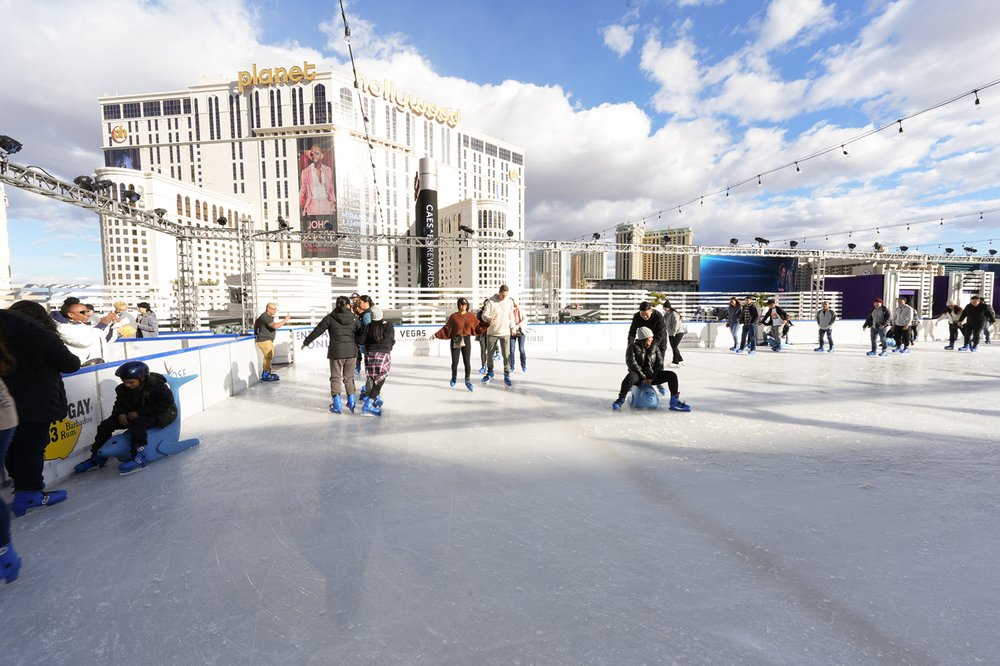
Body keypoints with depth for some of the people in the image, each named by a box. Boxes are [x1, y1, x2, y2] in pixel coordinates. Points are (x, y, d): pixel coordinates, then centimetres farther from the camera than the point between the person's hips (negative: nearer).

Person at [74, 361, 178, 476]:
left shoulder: (157, 385, -23)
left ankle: (139, 458, -35)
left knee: (137, 424, -36)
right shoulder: (124, 388, -1)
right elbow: (120, 403, 11)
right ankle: (97, 458, 13)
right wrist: (120, 413, -13)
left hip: (161, 414, -8)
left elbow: (164, 404, -26)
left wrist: (139, 413, -26)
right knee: (106, 425, -2)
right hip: (134, 414, 8)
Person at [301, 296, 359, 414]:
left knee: (335, 377, 9)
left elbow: (317, 331, 4)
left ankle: (337, 404, 9)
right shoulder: (354, 318, 1)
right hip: (351, 351, 2)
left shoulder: (330, 318, -3)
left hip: (336, 352, -2)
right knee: (349, 377, 15)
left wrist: (306, 342, 16)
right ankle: (351, 401, 20)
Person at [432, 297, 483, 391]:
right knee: (455, 362, 4)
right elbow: (446, 328, -1)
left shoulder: (471, 316, 3)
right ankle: (454, 378, 30)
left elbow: (478, 326, 5)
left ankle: (468, 381, 12)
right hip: (455, 341, -1)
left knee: (467, 361, -1)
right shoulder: (454, 316, -2)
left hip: (466, 340, 1)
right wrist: (436, 335, -8)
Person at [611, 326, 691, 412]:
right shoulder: (633, 347, -7)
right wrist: (643, 377, -19)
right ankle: (620, 400, -31)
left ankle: (674, 402, -8)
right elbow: (631, 363, -17)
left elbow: (659, 363, 2)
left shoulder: (655, 347, 7)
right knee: (631, 376, -40)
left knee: (672, 375, -13)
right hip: (638, 376, -5)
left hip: (651, 376, 5)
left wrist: (652, 377, -10)